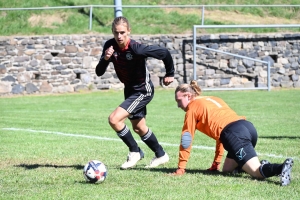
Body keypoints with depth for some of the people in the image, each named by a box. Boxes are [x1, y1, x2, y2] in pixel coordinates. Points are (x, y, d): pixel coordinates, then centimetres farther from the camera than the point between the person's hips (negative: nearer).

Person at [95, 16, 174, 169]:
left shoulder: (136, 49, -30)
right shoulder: (110, 46, -13)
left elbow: (164, 53, -20)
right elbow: (99, 72, -13)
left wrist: (170, 74, -8)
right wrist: (105, 59, -33)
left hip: (143, 91, -8)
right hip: (130, 89, 8)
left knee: (114, 119, -20)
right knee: (139, 128, 21)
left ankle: (135, 152, -1)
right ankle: (161, 155, 42)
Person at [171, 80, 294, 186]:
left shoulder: (193, 107, 13)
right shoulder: (212, 99, 35)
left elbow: (186, 140, 11)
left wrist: (181, 168, 17)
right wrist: (216, 163, 38)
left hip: (234, 133, -8)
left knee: (256, 172, -14)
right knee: (227, 170, 21)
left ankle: (281, 168, -40)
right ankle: (262, 166, 2)